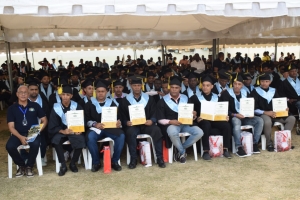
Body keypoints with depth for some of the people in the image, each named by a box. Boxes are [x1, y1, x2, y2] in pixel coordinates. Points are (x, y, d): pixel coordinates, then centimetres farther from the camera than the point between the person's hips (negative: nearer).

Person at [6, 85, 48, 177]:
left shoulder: (35, 106, 8)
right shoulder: (12, 108, 6)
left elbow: (44, 120, 9)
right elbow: (11, 127, -1)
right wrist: (20, 137, -19)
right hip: (18, 134, 1)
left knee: (35, 144, -33)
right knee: (9, 146, -29)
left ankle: (29, 166, -6)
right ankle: (21, 165, 0)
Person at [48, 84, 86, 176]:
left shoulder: (77, 106, -3)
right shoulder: (56, 108, -4)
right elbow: (52, 126, -6)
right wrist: (63, 131, -24)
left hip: (75, 130, 0)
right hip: (61, 131, 0)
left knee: (81, 140, -30)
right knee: (55, 140, -32)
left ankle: (72, 163, -6)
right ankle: (63, 165, -16)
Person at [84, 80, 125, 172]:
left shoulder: (111, 103, 17)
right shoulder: (89, 104, 12)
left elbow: (118, 116, 11)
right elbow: (86, 119, 2)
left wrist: (119, 122, -13)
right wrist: (95, 124, -18)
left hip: (110, 127, 1)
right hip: (95, 128, -1)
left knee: (121, 136, -29)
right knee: (90, 137, -34)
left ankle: (114, 161, -12)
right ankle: (96, 162, -15)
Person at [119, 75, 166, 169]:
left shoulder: (149, 98, 11)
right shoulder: (125, 100, 8)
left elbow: (154, 113, 6)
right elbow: (122, 116, 4)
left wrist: (151, 120, -15)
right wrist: (126, 122, -17)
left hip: (147, 124, 1)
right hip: (132, 125, -1)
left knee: (156, 130, -30)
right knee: (130, 132, -35)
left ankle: (159, 158, -19)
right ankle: (133, 159, -21)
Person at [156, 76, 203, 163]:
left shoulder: (185, 98, 12)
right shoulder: (163, 101, 0)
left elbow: (190, 114, 16)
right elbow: (160, 119, -2)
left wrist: (194, 115, -9)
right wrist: (170, 121, -21)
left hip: (185, 123, 4)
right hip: (171, 124, -4)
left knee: (199, 132, -22)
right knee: (173, 133, -39)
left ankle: (179, 149, -6)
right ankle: (182, 152, -10)